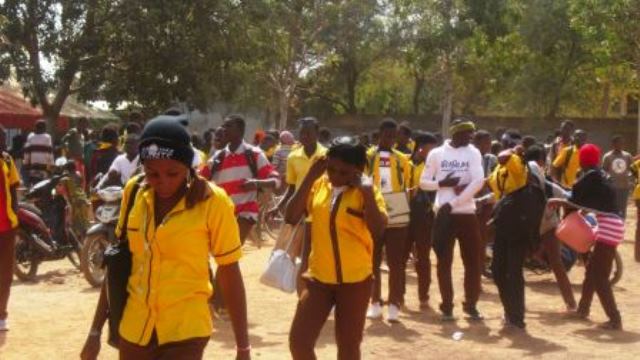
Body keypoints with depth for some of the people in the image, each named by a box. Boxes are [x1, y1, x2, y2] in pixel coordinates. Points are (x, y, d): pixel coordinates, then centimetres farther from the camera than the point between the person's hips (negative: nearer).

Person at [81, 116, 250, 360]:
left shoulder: (212, 201, -13)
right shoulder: (134, 191, -1)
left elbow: (229, 272, -7)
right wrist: (96, 330, 11)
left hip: (185, 330, -4)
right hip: (134, 328, 5)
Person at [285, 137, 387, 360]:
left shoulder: (365, 191, -8)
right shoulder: (318, 185, -1)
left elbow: (378, 228, -21)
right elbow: (291, 217, -11)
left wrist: (366, 191, -24)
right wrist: (310, 178, -13)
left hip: (355, 279, -2)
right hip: (319, 276, 3)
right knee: (298, 341, 1)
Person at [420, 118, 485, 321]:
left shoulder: (473, 153, 3)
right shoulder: (437, 153, 3)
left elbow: (478, 181, -10)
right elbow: (423, 182, 5)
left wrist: (453, 203, -17)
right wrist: (442, 184, -14)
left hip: (467, 213, 1)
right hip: (444, 214, -1)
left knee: (473, 261, 4)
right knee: (444, 262, 4)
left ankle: (471, 305, 17)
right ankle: (447, 306, 13)